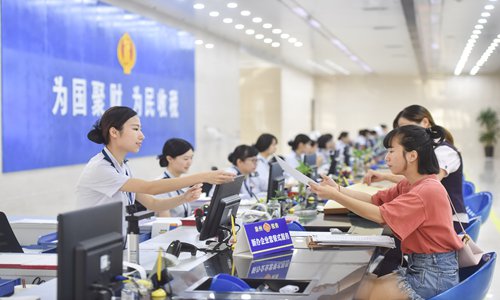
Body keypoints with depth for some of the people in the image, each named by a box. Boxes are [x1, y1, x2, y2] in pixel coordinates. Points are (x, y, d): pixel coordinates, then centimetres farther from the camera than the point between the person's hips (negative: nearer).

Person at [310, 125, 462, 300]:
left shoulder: (427, 190, -22)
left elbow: (381, 215, -25)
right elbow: (375, 200, 6)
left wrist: (335, 196, -24)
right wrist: (338, 190, -8)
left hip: (436, 274, -9)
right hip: (418, 267, 9)